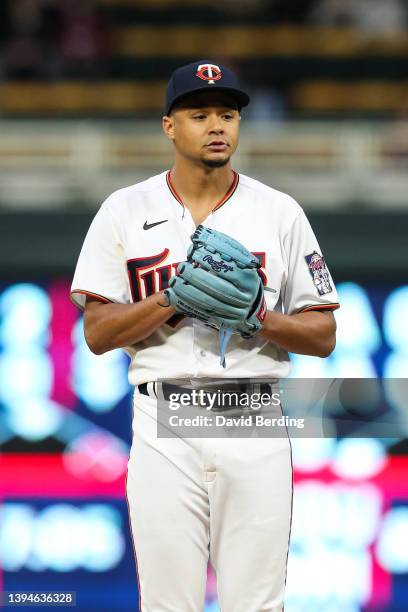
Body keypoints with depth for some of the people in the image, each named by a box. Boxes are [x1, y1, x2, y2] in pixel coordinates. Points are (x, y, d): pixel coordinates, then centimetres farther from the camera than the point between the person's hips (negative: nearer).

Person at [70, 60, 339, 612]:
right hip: (164, 428, 0)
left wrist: (259, 318, -12)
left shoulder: (280, 213, 6)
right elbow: (97, 334, 1)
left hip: (255, 429, 1)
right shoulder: (125, 211, 5)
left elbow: (323, 335, 7)